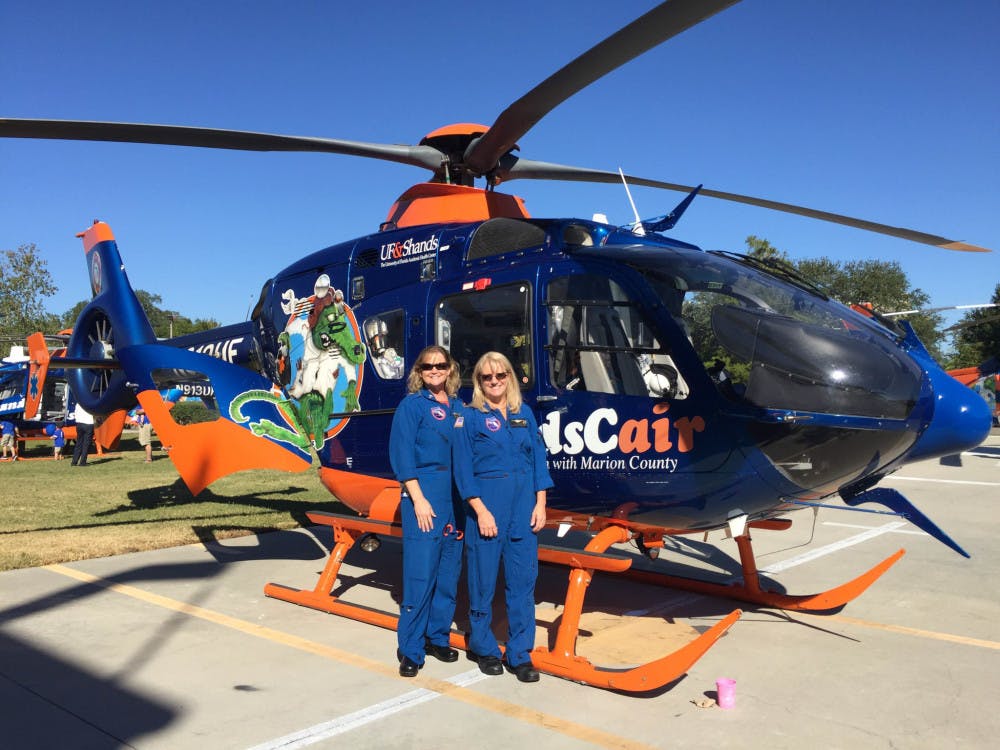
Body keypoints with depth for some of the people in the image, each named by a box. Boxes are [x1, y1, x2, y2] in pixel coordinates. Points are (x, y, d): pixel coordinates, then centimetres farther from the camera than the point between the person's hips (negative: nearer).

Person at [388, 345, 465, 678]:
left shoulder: (458, 408, 14)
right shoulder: (412, 405, -1)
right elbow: (402, 455, -7)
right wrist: (418, 499, -14)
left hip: (457, 499, 6)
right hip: (424, 496, -6)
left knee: (449, 573, 11)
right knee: (420, 574, -5)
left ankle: (438, 637, 25)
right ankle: (410, 650, 5)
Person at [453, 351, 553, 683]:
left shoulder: (524, 414, 10)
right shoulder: (470, 416, -1)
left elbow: (538, 459, 10)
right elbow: (463, 468, -5)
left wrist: (540, 504, 2)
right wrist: (481, 511, -12)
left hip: (524, 504, 4)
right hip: (487, 503, -3)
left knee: (523, 579, 5)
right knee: (483, 579, 6)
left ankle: (520, 654, 16)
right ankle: (483, 647, 25)